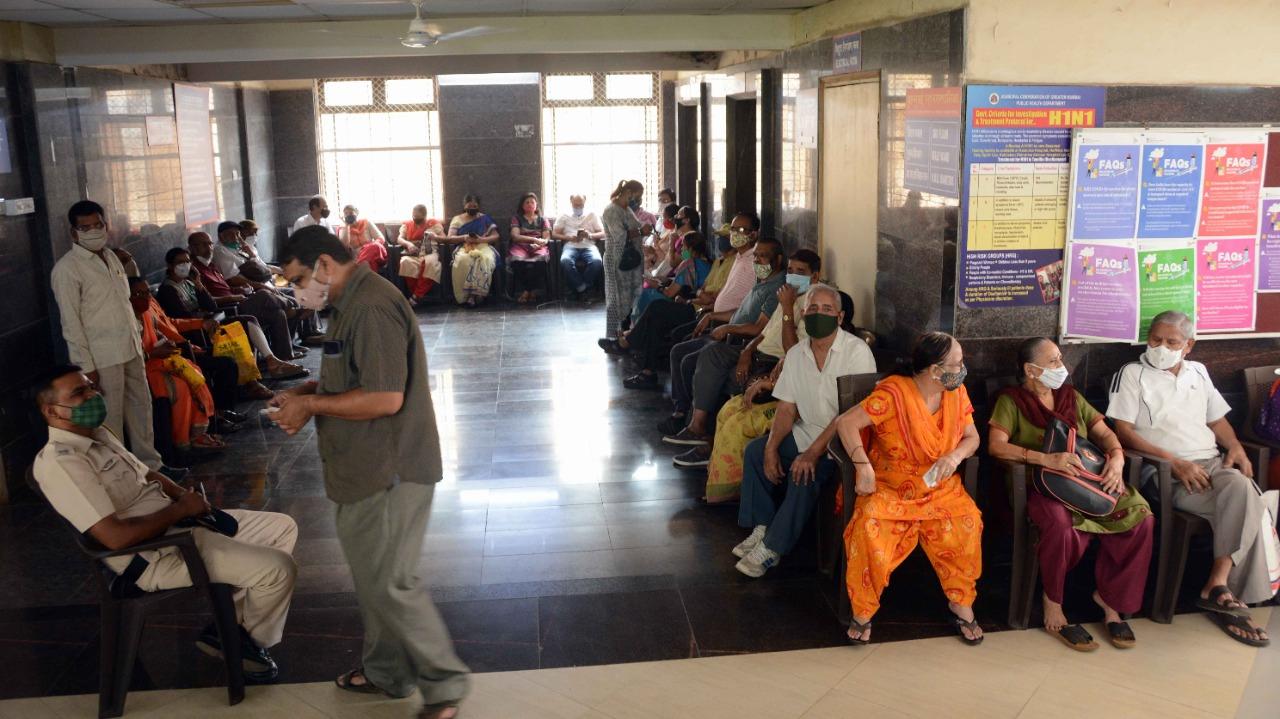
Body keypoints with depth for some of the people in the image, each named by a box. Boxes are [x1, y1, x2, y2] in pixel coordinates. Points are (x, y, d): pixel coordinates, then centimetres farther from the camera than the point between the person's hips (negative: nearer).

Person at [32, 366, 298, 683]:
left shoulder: (98, 434, 10)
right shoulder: (58, 462, -22)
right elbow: (116, 537, -29)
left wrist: (186, 497, 1)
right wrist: (180, 509, -18)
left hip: (176, 525, 10)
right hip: (155, 557, -10)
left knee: (282, 527, 11)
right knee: (279, 569, -16)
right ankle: (252, 639, 15)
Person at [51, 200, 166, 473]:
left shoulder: (110, 257, 11)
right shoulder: (67, 268, -12)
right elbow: (71, 322, -14)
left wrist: (138, 340, 16)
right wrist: (86, 366, -16)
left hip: (131, 349, 7)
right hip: (103, 357, -7)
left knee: (141, 406, 15)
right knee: (111, 418, 0)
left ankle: (150, 463, 28)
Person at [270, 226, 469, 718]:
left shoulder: (372, 308, -22)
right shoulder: (351, 303, 12)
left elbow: (385, 398, -27)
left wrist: (311, 404, -17)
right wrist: (307, 392, 8)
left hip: (389, 472, -10)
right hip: (367, 469, 10)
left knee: (388, 584, -2)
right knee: (371, 575, 20)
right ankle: (386, 671, 35)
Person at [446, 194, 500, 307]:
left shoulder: (485, 219, 17)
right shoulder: (457, 220, 18)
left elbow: (495, 236, 9)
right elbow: (449, 238, 8)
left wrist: (481, 239, -11)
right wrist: (464, 237, -11)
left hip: (483, 246, 0)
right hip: (464, 247, 0)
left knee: (485, 259, -38)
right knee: (463, 260, -38)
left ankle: (476, 295, -35)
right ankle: (464, 295, -34)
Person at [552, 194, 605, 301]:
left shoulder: (592, 215, 23)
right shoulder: (564, 217, 22)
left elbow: (603, 234, 14)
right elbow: (554, 234, 11)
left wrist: (590, 235, -8)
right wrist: (570, 237, -7)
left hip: (588, 246, 0)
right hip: (571, 246, 0)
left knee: (597, 261, -35)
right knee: (565, 261, -37)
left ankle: (578, 289, -20)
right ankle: (582, 288, -23)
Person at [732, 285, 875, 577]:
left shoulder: (857, 351, -17)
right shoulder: (796, 354, 4)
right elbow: (787, 408, 5)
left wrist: (813, 452, -28)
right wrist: (771, 447, -11)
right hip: (805, 433, 7)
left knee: (805, 474, -28)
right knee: (755, 450, -3)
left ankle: (771, 548, -14)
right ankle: (762, 527, 5)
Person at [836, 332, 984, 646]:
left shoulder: (957, 393, 1)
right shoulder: (893, 393, -18)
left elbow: (971, 437, 8)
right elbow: (846, 423, -19)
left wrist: (956, 456, -15)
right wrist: (863, 465, -29)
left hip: (941, 488, 4)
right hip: (890, 488, -4)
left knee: (966, 525, -24)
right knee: (870, 528, -31)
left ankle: (961, 604, -2)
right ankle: (862, 611, -10)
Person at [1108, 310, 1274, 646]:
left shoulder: (1198, 372, 21)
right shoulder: (1133, 374, 3)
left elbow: (1217, 419, 27)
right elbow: (1123, 431, -7)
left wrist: (1235, 447, 4)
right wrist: (1174, 462, -15)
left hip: (1212, 463, 5)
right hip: (1168, 475, -5)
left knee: (1242, 488, -31)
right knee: (1244, 505, -29)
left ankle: (1218, 586, -26)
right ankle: (1231, 595, -20)